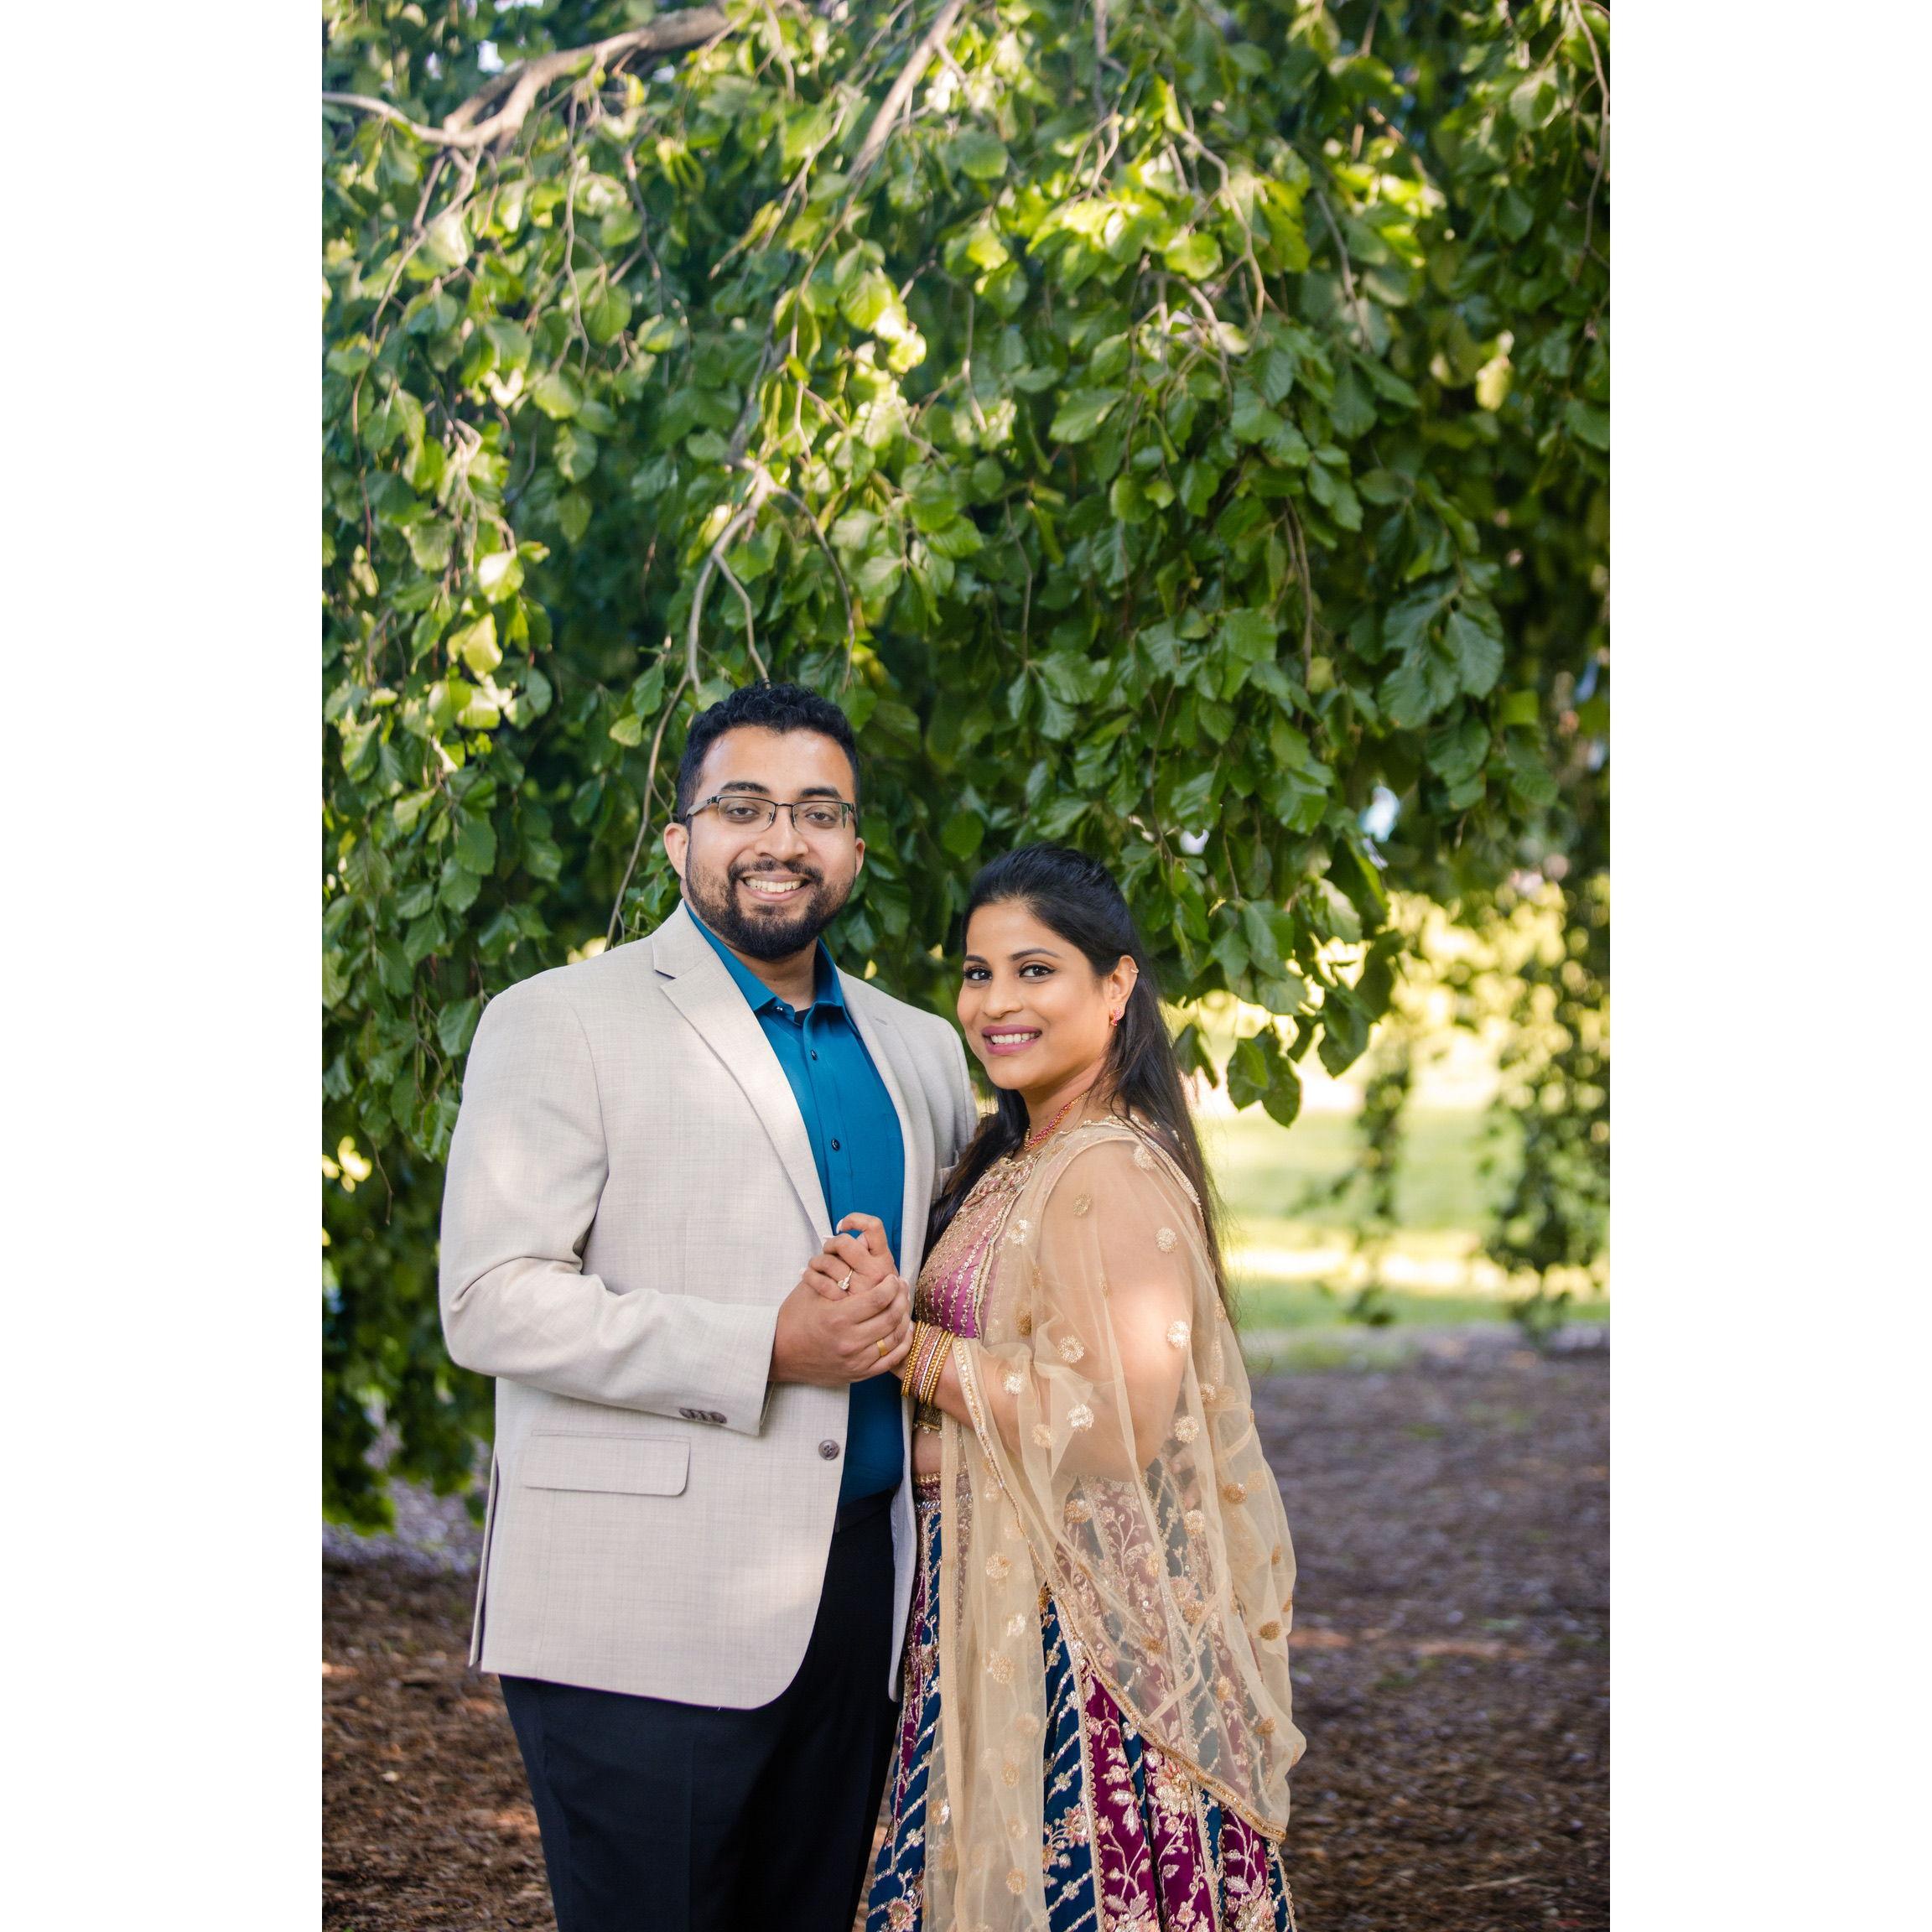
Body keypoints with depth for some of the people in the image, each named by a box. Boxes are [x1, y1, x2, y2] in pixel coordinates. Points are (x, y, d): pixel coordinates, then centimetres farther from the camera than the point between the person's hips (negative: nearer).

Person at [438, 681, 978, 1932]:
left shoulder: (920, 1052, 16)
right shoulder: (562, 1022, -2)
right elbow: (492, 1302, -11)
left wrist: (894, 1304, 0)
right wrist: (764, 1350, -20)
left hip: (857, 1591, 6)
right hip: (643, 1610, -6)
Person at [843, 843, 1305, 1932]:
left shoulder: (1113, 1173, -18)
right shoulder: (1016, 1162, 13)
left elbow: (1117, 1423, -25)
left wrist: (912, 1350, -18)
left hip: (1076, 1624, -9)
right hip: (991, 1602, 9)